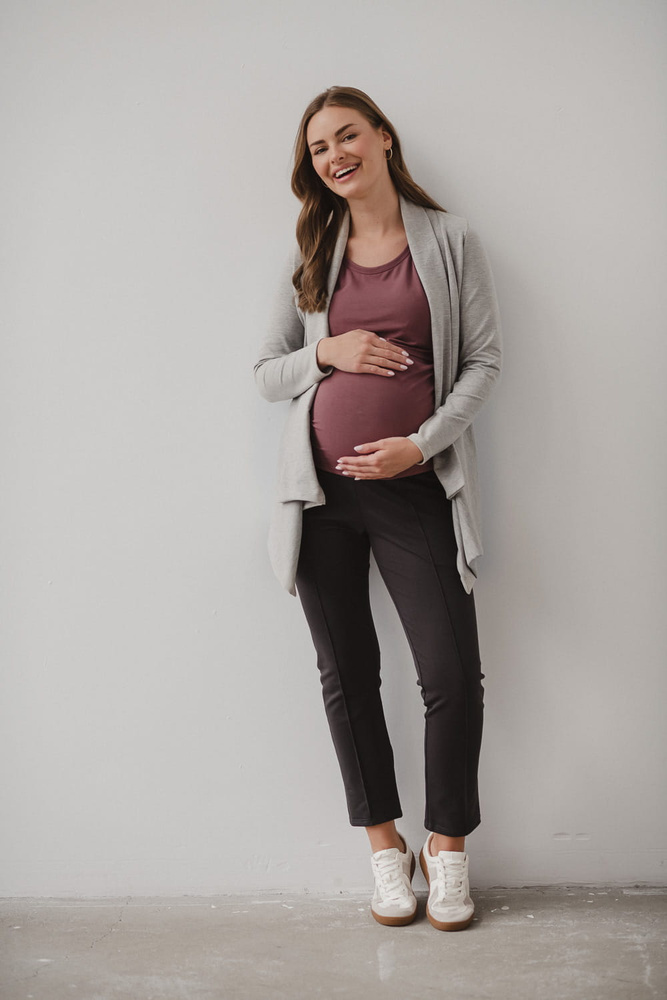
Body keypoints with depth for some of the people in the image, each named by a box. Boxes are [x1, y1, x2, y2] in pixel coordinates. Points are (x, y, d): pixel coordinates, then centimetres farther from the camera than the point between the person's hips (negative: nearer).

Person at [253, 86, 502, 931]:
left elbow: (484, 360, 2)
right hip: (320, 488, 3)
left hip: (415, 488, -2)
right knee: (347, 674, 8)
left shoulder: (450, 241, 4)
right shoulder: (310, 257, 11)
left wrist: (422, 444, -11)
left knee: (453, 676, -5)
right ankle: (382, 842, 26)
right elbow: (266, 371, 12)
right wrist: (327, 353, -8)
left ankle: (446, 843, 19)